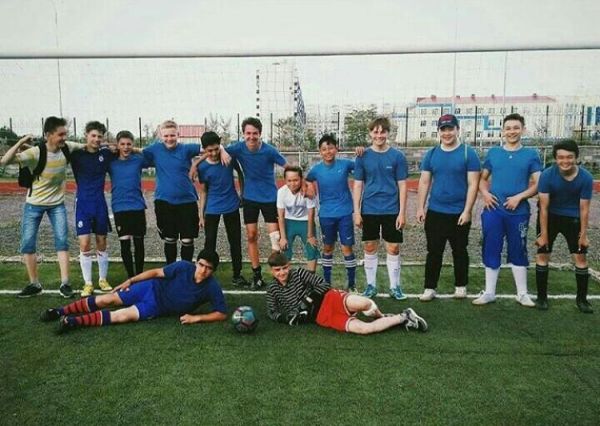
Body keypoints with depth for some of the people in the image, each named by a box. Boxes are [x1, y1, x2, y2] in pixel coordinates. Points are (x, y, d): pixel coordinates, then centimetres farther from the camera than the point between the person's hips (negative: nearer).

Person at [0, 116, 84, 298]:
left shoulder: (67, 148, -12)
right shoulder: (35, 152, -23)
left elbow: (84, 146, 9)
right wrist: (21, 142, -39)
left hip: (57, 203, 2)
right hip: (34, 204, -1)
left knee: (62, 240, -7)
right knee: (28, 243, 0)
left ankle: (65, 283, -3)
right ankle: (34, 284, 14)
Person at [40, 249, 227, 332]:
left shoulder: (212, 288, -21)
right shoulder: (184, 267, -17)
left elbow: (222, 313, -19)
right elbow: (157, 272, -5)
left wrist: (196, 317, -27)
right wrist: (130, 280, -5)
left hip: (158, 308, -1)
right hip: (153, 289, 1)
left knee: (124, 316, -22)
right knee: (109, 299, -6)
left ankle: (74, 321, -14)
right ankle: (61, 311, 10)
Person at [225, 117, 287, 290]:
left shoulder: (269, 150, -16)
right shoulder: (239, 148, -10)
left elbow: (288, 167, -10)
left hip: (269, 197, -3)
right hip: (250, 198, 3)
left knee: (275, 236, -4)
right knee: (251, 236, 6)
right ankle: (257, 276, 17)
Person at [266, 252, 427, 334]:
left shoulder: (299, 273, 1)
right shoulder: (272, 289, 9)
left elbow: (324, 284, -2)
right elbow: (272, 312, 13)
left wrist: (308, 300, -15)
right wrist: (285, 317, -8)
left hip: (329, 299, -2)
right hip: (321, 317, 2)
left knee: (362, 304, -36)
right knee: (363, 328, -21)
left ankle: (381, 317, -1)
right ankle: (402, 318, -2)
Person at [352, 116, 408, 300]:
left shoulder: (397, 156, -1)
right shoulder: (363, 157, 1)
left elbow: (402, 186, -1)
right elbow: (357, 185, 4)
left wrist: (402, 212, -6)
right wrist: (357, 212, -2)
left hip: (391, 210, -1)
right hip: (369, 210, 1)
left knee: (393, 248, 4)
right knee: (370, 248, 9)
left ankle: (395, 286, 17)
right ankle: (371, 285, 22)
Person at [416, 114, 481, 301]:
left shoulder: (468, 153, -4)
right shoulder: (432, 154, 6)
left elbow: (472, 184, -7)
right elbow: (424, 182, 8)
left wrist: (467, 211, -13)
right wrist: (420, 207, 2)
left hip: (459, 213, -2)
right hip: (435, 212, 2)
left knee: (459, 251, 11)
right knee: (434, 252, 6)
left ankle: (461, 286, 25)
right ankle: (430, 288, 14)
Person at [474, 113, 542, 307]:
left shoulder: (531, 154, 3)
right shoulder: (493, 152, 8)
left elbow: (538, 184, 0)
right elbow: (482, 178, 14)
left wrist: (519, 197, -15)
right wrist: (485, 193, -5)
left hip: (518, 212, -1)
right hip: (493, 211, 2)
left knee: (518, 252, 9)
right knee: (491, 251, 7)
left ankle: (522, 293, 23)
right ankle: (489, 292, 19)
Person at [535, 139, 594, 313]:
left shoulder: (586, 177, -19)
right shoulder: (547, 175, -24)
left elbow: (584, 208, -12)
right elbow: (544, 207, -20)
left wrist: (583, 235, -8)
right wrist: (544, 234, -17)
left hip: (573, 218, 1)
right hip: (550, 216, -1)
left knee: (581, 256, 2)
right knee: (543, 254, -1)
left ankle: (582, 298, 17)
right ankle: (541, 296, 11)